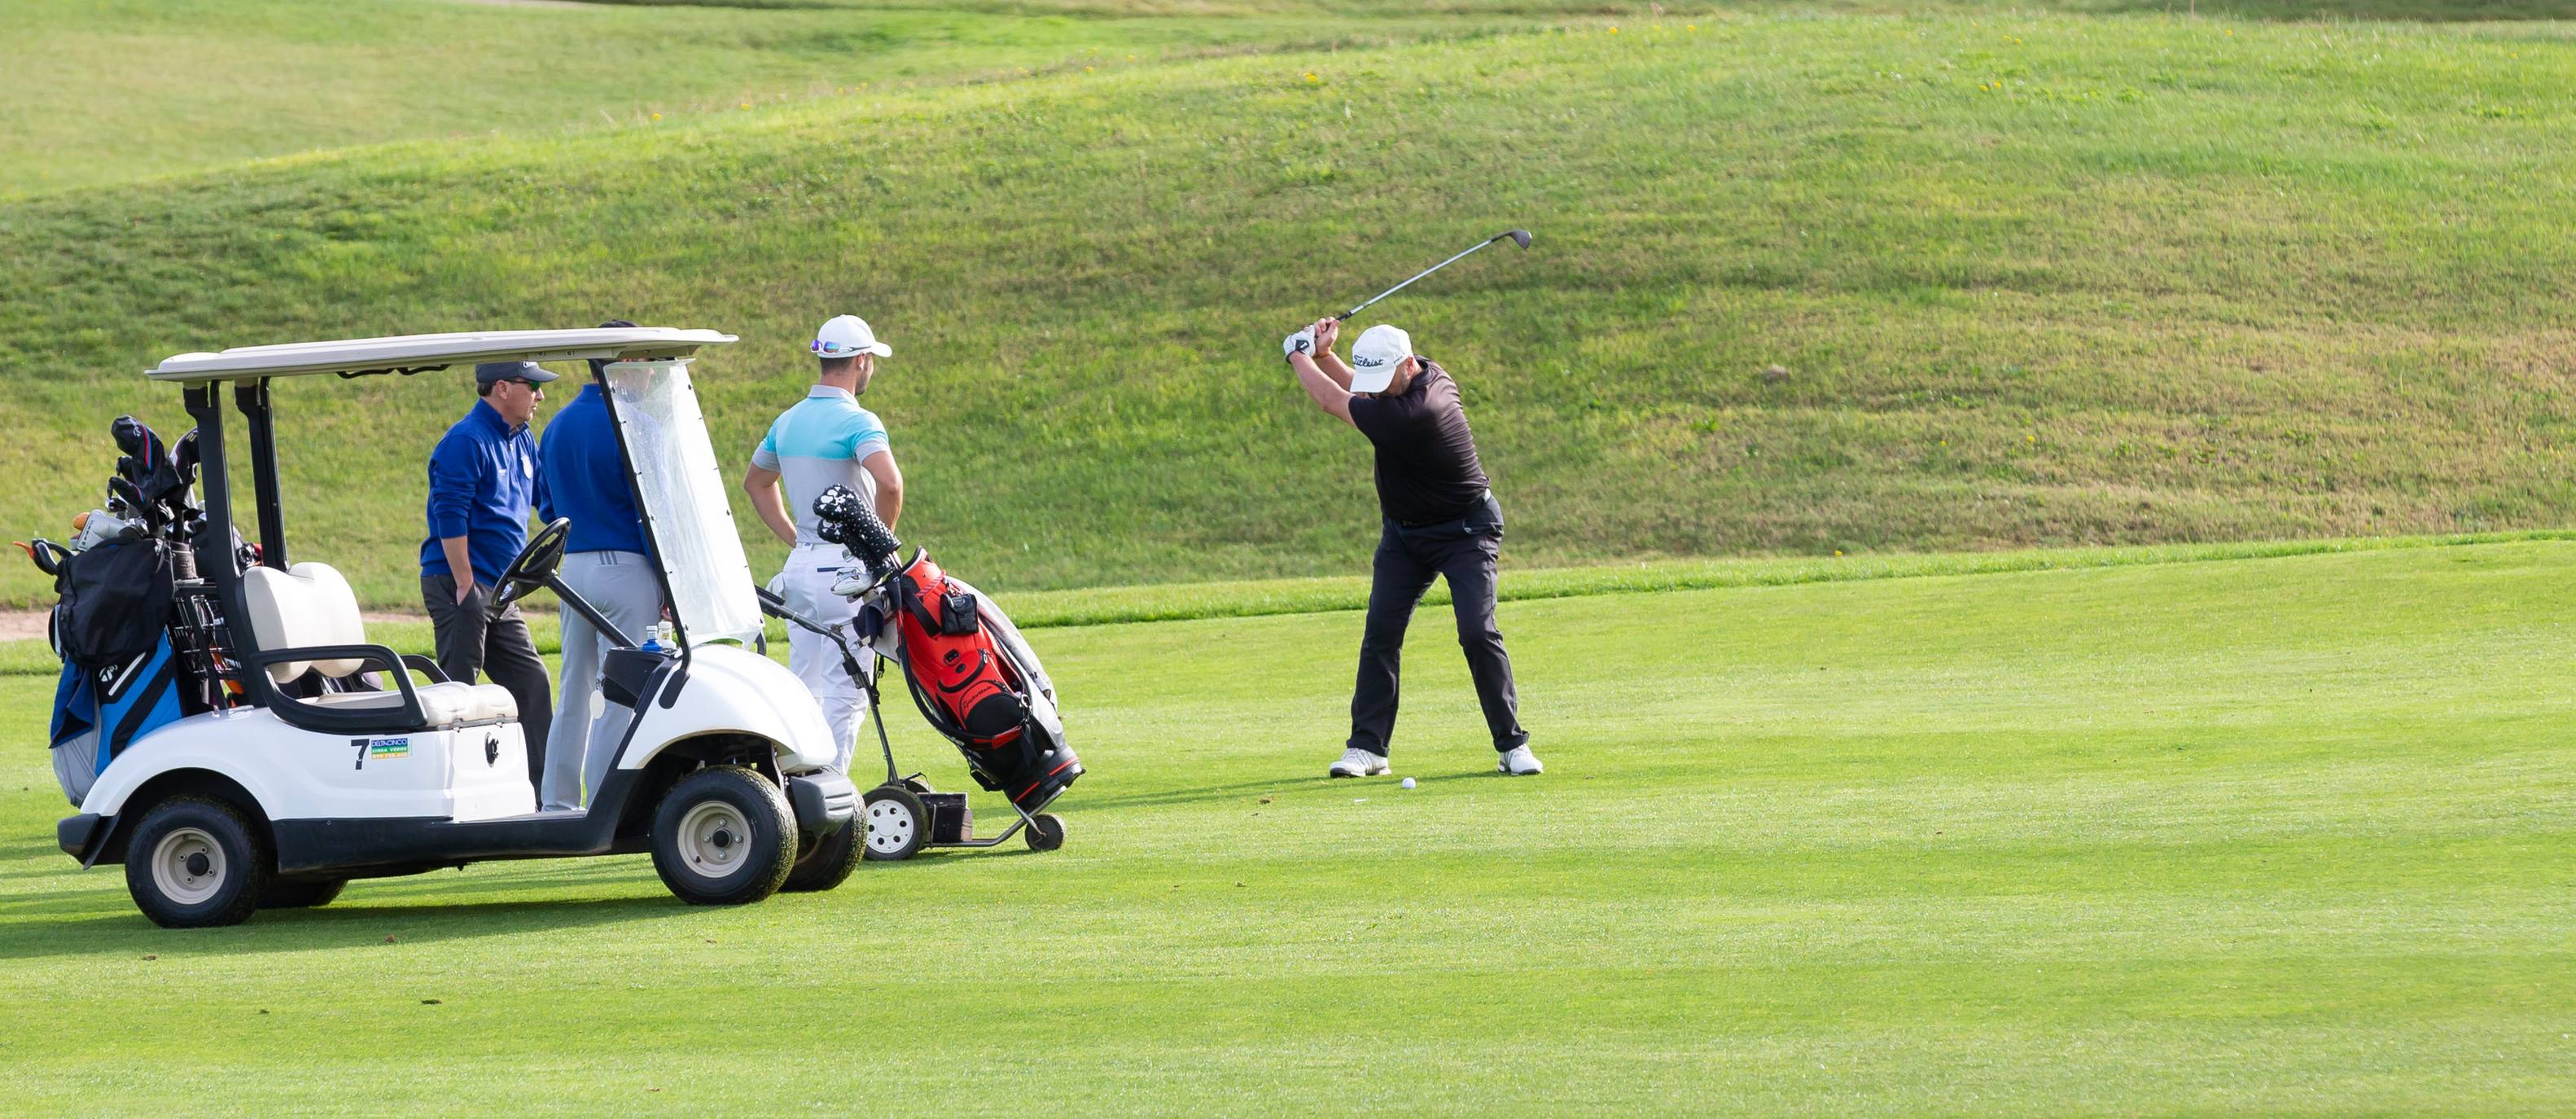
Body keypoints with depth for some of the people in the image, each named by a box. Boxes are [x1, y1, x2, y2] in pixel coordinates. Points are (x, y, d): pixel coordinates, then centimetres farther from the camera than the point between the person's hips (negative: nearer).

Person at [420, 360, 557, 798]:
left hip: (499, 593, 9)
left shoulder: (522, 441, 14)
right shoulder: (466, 442, -14)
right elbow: (450, 519, -19)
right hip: (459, 586, -9)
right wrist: (466, 587, -21)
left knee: (531, 685, 9)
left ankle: (540, 793, 14)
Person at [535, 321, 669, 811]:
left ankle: (557, 800, 15)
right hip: (627, 567, -8)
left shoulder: (557, 427, 11)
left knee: (575, 692, 13)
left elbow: (546, 507, 18)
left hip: (573, 566, 8)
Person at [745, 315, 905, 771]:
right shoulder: (856, 421, -13)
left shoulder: (788, 421, 11)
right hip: (845, 569, -8)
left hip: (800, 563, 8)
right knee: (846, 691, -5)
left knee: (802, 686, 13)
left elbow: (755, 482, 26)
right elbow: (889, 482, -30)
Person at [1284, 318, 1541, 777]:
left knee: (1478, 633, -17)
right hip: (1403, 533, 9)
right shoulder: (1428, 374, -7)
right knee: (1380, 633, -2)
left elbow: (1333, 402, -22)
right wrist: (1323, 354, -3)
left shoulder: (1410, 414, -33)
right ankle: (1368, 745, 2)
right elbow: (1355, 388, 14)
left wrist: (1299, 355, -7)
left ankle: (1512, 746, -7)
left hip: (1464, 532, -9)